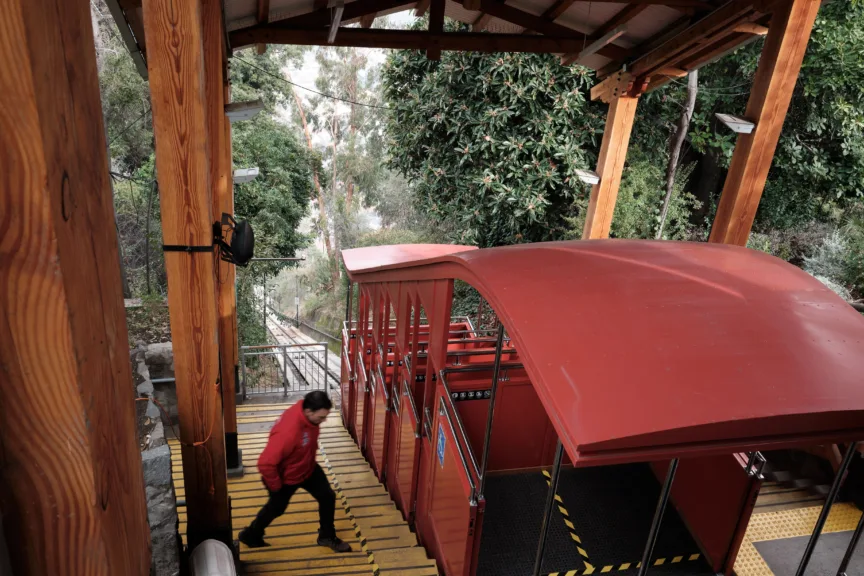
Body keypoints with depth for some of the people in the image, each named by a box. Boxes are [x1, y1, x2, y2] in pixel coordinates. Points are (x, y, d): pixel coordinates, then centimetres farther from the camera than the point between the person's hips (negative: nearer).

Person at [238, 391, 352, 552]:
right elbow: (265, 463, -37)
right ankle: (250, 535, 49)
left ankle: (327, 536, 32)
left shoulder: (308, 414, -20)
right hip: (286, 477, -6)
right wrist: (275, 486, -21)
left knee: (328, 497, 8)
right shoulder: (288, 432, -45)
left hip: (308, 467, 6)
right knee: (276, 508, 20)